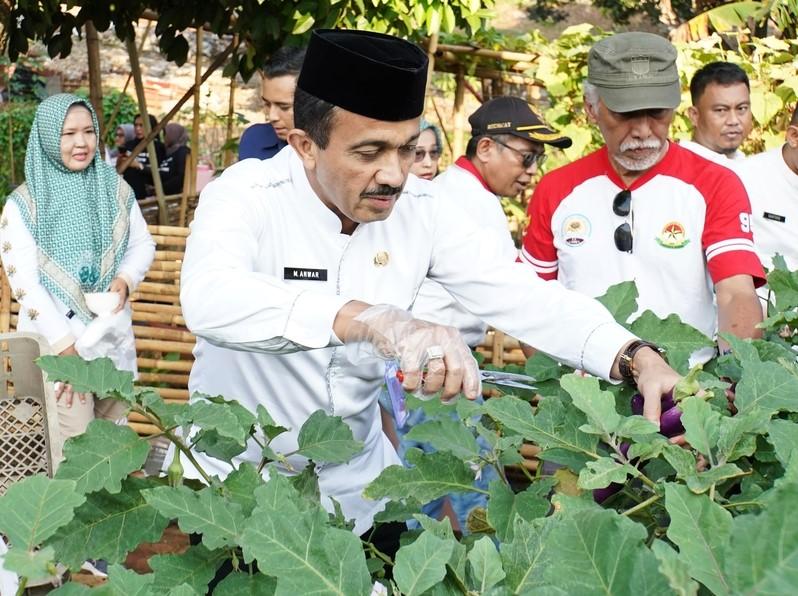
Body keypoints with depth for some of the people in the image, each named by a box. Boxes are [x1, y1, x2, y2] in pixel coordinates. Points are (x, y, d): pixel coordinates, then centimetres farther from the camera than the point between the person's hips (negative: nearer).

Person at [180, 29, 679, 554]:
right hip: (239, 482, -4)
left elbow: (516, 293, -13)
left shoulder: (422, 207, -10)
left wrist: (636, 356, -29)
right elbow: (210, 299, -41)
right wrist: (373, 320, -55)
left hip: (358, 482, 4)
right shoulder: (246, 195, -22)